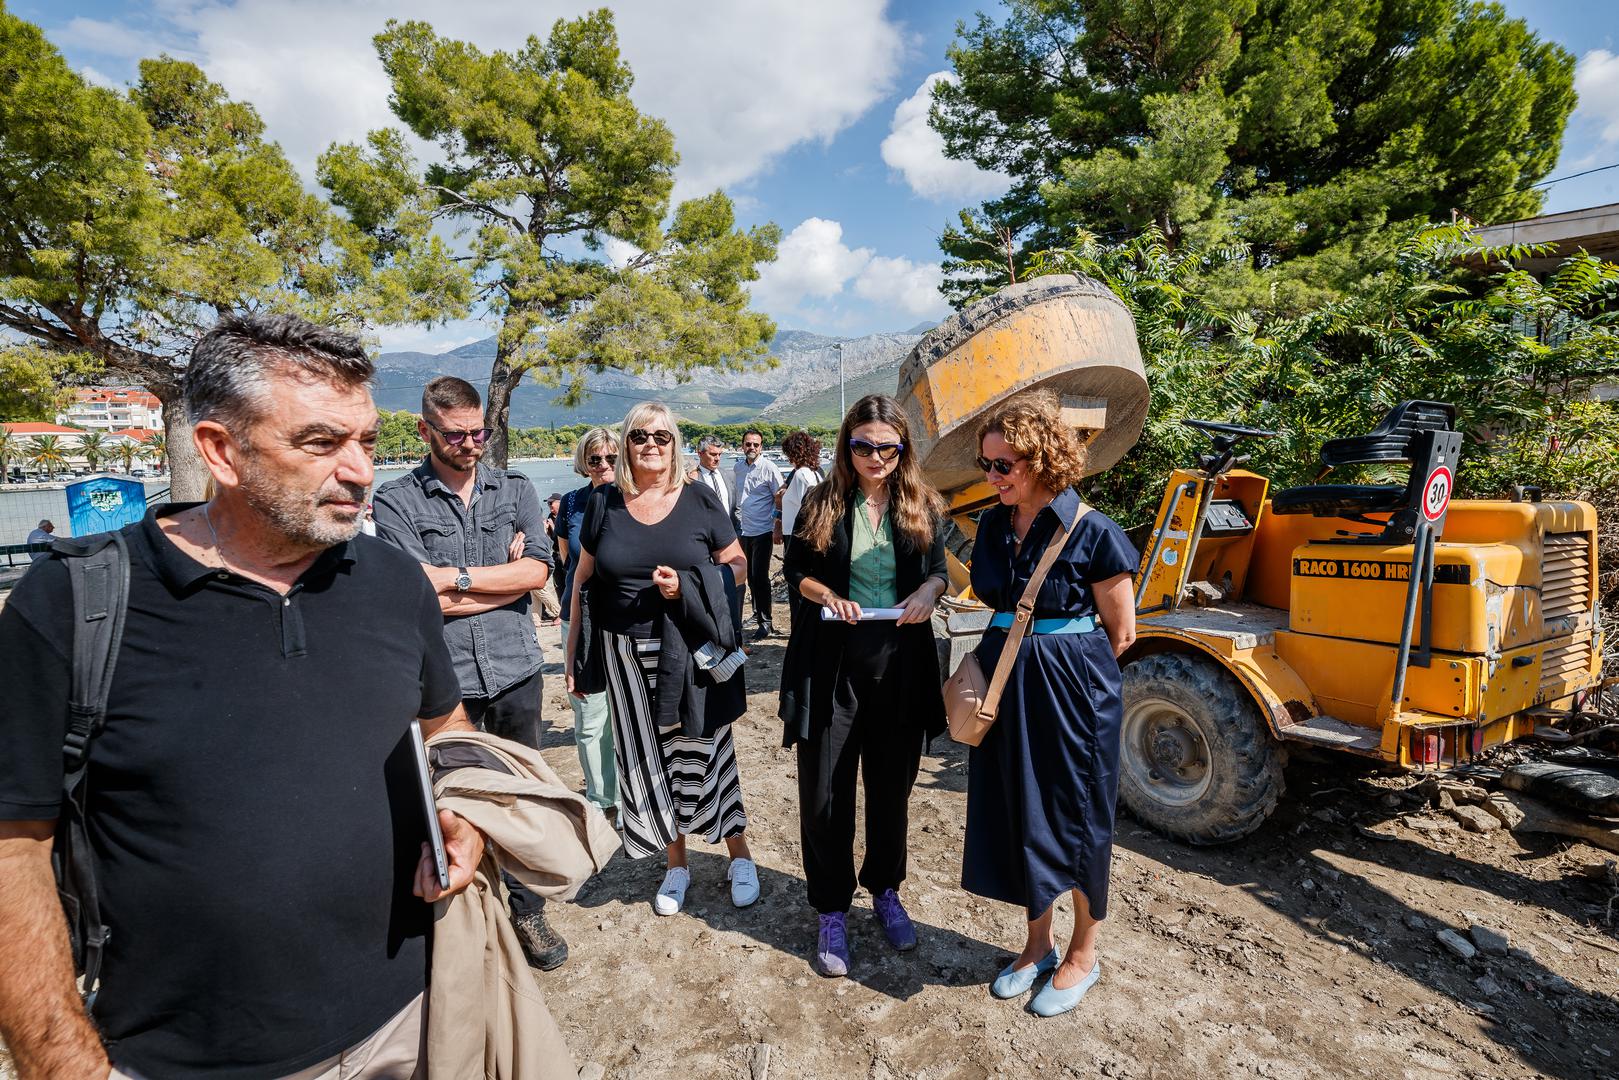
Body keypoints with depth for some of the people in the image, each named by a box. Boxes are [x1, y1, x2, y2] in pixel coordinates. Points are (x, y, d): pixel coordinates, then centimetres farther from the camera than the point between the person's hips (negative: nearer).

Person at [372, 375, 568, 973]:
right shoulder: (396, 501, -4)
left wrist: (455, 577, -13)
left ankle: (526, 910, 34)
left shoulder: (516, 489, 5)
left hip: (515, 671, 3)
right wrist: (505, 578, -9)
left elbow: (539, 570, -8)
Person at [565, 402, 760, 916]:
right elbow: (583, 579, 10)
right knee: (649, 758, 9)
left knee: (701, 751, 2)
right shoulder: (603, 502, 4)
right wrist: (573, 651, 8)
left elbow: (738, 564, 3)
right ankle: (676, 864, 27)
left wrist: (689, 585, -15)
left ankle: (740, 857, 22)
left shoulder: (700, 499, -1)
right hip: (628, 655, 2)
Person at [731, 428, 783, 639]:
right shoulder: (738, 468, 10)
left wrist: (778, 527, -9)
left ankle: (765, 622, 2)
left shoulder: (769, 468, -7)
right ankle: (758, 613, 24)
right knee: (750, 576, 11)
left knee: (760, 576, -6)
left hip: (762, 531, -6)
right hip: (743, 531, 6)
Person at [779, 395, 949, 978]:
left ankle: (886, 891, 39)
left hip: (901, 661, 2)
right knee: (825, 792, 5)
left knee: (892, 786, 16)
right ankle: (832, 911, 25)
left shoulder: (922, 505, 1)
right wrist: (828, 594, -16)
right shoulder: (822, 503, -2)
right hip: (832, 661, -1)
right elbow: (796, 571, 4)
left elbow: (940, 569, 9)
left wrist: (929, 590, -13)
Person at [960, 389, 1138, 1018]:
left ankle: (1082, 954, 35)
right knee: (1017, 813, 15)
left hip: (1072, 692, -5)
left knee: (1076, 820, 11)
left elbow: (1121, 631, -7)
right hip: (1004, 688, 6)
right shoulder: (993, 526, 1)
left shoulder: (1091, 534, -16)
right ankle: (1038, 944, 38)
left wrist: (1063, 662, 2)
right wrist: (1014, 656, 9)